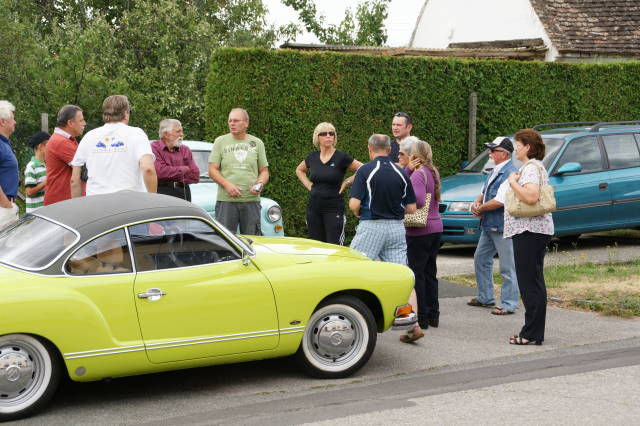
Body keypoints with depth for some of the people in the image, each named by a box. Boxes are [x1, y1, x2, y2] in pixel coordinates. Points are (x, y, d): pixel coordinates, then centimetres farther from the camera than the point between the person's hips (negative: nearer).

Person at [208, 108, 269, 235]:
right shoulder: (220, 142, 7)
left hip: (251, 200, 2)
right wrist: (227, 185, -14)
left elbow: (264, 171, 13)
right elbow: (212, 170, 2)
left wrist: (259, 184, -8)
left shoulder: (257, 143, 12)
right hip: (226, 200, -1)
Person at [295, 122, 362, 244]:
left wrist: (346, 182, -7)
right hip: (314, 208, 5)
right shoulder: (312, 157, 7)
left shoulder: (342, 157, -6)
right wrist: (308, 185, 12)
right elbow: (299, 170, 26)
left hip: (334, 208, -5)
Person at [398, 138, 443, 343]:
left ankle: (421, 319, 2)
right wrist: (408, 169, -8)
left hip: (420, 232, -9)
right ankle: (433, 316, 22)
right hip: (435, 228, 9)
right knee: (429, 272, 15)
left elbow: (419, 200, -27)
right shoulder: (431, 171, 12)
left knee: (416, 273, -2)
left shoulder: (418, 174, -15)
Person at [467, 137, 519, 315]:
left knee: (507, 267, -3)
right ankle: (485, 297, 28)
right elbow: (484, 192, 23)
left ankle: (508, 304, 3)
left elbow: (500, 201, -24)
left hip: (502, 226, -11)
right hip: (489, 226, 11)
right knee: (481, 259, 18)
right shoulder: (495, 171, 16)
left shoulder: (510, 173, -17)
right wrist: (476, 203, 1)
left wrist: (481, 208, -9)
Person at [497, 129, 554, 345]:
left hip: (529, 230, -11)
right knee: (534, 282, 12)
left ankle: (532, 334, -6)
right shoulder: (536, 167, 20)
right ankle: (534, 333, 17)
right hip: (536, 230, 11)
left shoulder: (531, 168, -13)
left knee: (529, 283, -8)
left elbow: (531, 197, -28)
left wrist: (513, 182, -14)